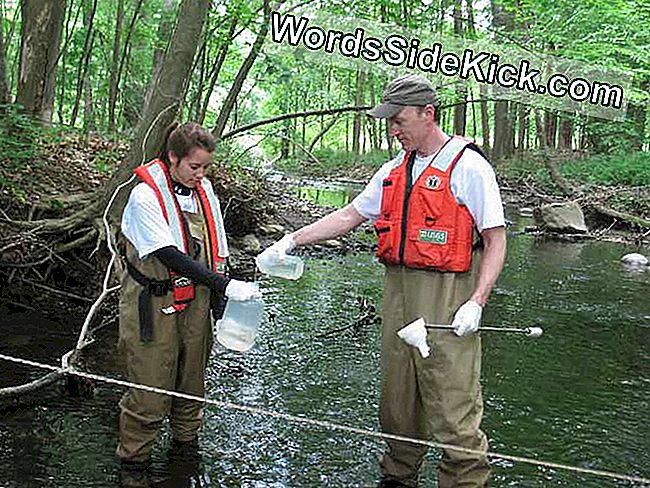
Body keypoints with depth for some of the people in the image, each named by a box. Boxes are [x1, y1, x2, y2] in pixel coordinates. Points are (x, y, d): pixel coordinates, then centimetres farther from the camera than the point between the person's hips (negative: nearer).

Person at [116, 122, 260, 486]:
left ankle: (186, 443, 38)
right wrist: (226, 286, -27)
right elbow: (170, 256, -23)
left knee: (191, 381, 17)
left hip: (196, 303, 6)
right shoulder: (145, 196, -16)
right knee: (150, 390, 1)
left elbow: (216, 251, 11)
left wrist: (220, 304, 8)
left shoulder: (204, 190, 5)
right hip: (153, 307, -6)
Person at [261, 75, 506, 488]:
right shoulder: (394, 170, 16)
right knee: (398, 398, 16)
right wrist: (293, 240, 13)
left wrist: (476, 302, -17)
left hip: (447, 298, -7)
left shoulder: (469, 166, -6)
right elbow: (350, 216, 20)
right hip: (398, 290, 7)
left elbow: (496, 240, -8)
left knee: (454, 407, -5)